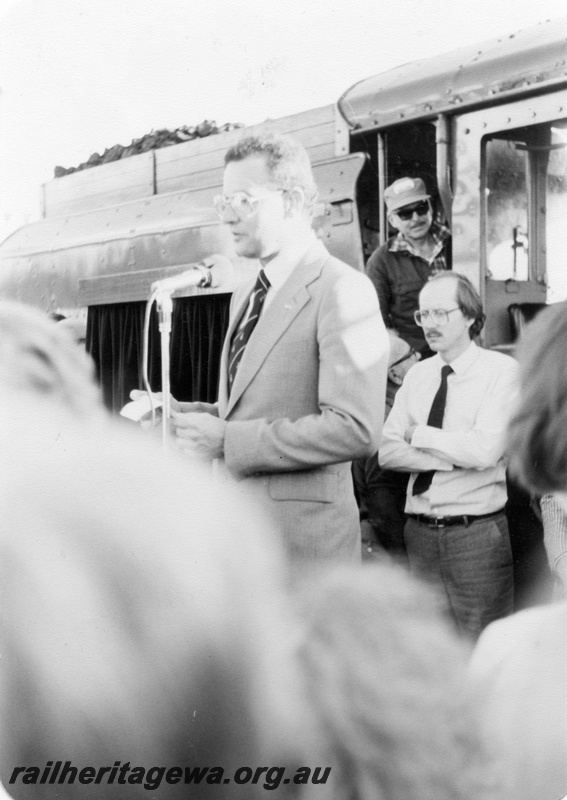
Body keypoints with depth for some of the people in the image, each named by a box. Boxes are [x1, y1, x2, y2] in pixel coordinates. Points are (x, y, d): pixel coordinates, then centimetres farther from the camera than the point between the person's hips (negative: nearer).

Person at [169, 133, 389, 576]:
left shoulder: (342, 290, -13)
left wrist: (227, 440, -20)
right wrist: (195, 415, 3)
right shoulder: (247, 294, 15)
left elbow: (354, 428, -22)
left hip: (299, 541, -8)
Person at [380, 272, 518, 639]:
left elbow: (485, 450, -18)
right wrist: (455, 458, -14)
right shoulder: (417, 374, 10)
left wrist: (420, 435, -6)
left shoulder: (502, 370, -6)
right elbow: (388, 452, -1)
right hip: (420, 532, 5)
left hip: (478, 535, -5)